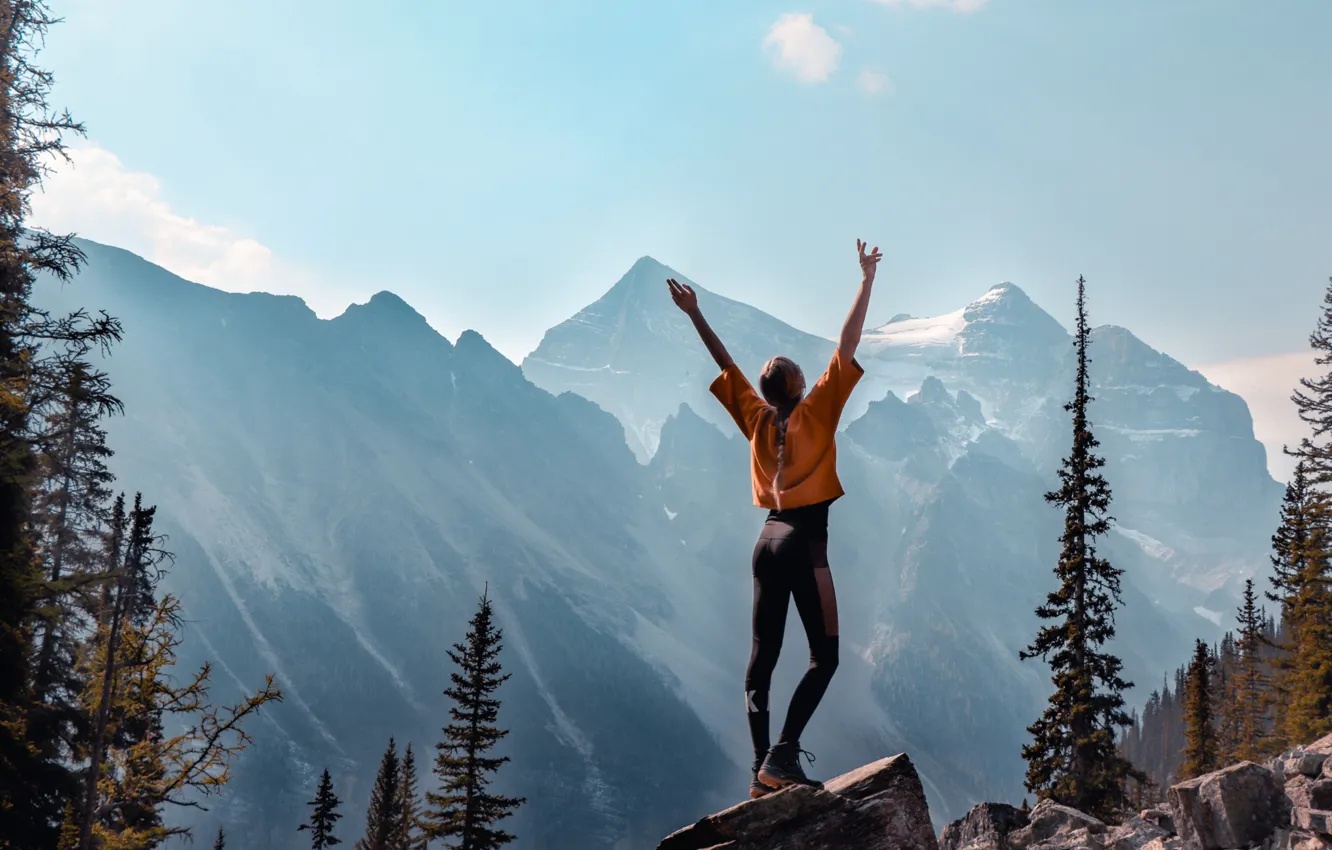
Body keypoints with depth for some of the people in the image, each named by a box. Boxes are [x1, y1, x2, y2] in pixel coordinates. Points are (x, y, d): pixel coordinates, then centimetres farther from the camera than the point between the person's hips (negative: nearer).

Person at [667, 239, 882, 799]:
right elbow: (847, 348, -6)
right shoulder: (816, 411, -4)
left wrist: (694, 315, 26)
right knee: (824, 656, -2)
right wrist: (866, 282, -3)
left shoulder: (757, 419, 7)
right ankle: (783, 754, -18)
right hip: (805, 541, -6)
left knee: (762, 658, 7)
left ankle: (762, 767, 2)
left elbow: (725, 363, 16)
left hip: (768, 539, 6)